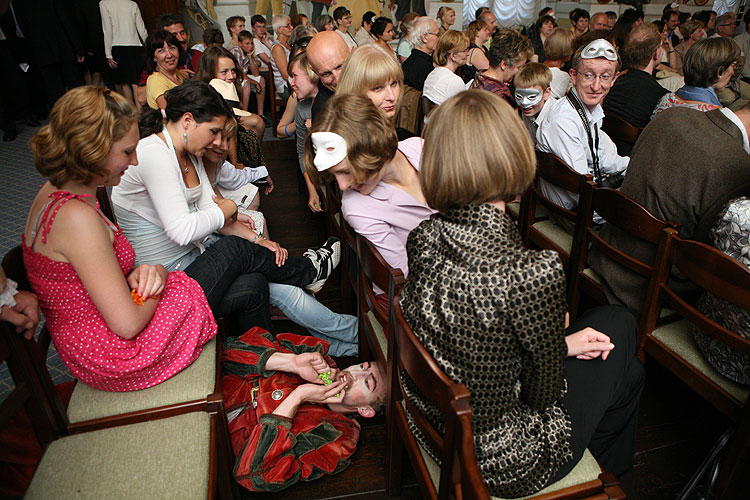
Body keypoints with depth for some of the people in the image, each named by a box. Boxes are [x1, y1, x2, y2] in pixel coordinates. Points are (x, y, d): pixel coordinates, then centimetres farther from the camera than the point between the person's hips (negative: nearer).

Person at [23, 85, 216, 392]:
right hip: (115, 359, -9)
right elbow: (128, 324, -28)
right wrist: (156, 277, -9)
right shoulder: (77, 217, -31)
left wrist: (136, 274, -11)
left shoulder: (53, 193, 1)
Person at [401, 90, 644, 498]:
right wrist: (562, 348, 3)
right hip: (503, 465, -6)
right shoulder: (534, 273, -34)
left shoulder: (424, 237, -13)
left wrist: (557, 344, 5)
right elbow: (544, 393, -18)